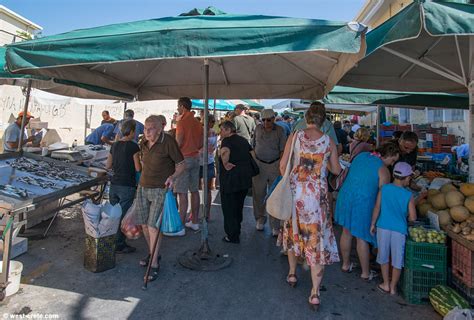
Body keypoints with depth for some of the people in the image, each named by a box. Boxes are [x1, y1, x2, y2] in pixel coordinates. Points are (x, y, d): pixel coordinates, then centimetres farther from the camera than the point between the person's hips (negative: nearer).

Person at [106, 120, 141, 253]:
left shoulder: (114, 145, 7)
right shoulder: (133, 146, -12)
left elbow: (108, 165, 12)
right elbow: (138, 168, -12)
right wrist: (141, 163, 8)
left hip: (114, 184, 7)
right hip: (127, 186, -6)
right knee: (124, 216, 3)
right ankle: (120, 245, 12)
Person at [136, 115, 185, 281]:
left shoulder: (168, 142, -14)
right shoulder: (143, 143, 5)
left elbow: (181, 164, -10)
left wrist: (172, 177, -26)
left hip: (161, 190, -6)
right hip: (143, 188, 6)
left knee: (153, 225, -10)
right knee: (144, 224, 11)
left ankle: (154, 264, 2)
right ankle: (152, 253, 34)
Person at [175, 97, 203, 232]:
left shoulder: (182, 122, -12)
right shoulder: (197, 122, 10)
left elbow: (178, 142, -14)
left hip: (184, 159, -7)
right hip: (195, 158, 8)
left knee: (182, 193, -5)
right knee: (194, 191, 11)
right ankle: (195, 221, 19)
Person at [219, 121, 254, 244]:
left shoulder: (227, 140, -11)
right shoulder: (244, 140, 13)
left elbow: (225, 151, -33)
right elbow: (252, 154, 22)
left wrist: (225, 164, -21)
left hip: (230, 177, -8)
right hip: (245, 177, 8)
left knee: (229, 207, 5)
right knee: (238, 206, 20)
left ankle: (232, 236, 12)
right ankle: (236, 231, 34)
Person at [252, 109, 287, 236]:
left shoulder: (280, 130, 0)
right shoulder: (258, 128, 6)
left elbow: (283, 150, -1)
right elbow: (253, 146, 13)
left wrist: (281, 166, -9)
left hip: (275, 165, -2)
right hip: (259, 164, 2)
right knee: (258, 194, 8)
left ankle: (275, 226, 9)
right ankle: (260, 219, 28)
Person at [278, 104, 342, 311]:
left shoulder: (295, 136, -4)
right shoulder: (329, 141, -2)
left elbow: (283, 165, -3)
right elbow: (336, 170, 6)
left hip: (295, 191, 1)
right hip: (317, 194, -1)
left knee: (293, 231, 22)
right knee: (317, 238, 5)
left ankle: (292, 274, 38)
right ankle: (315, 293, 7)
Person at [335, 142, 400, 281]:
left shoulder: (361, 156, 8)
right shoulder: (383, 170, -11)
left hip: (345, 197, 6)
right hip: (362, 203, -6)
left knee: (346, 232, 19)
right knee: (362, 238, 6)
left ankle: (346, 264, 35)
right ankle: (366, 273, 22)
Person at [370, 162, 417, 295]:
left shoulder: (384, 189, -3)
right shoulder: (409, 195, -6)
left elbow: (377, 208, 0)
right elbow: (412, 218, -5)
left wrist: (373, 224, 10)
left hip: (383, 227, 1)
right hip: (399, 229, -1)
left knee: (384, 257, 17)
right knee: (397, 260, 13)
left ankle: (386, 284, 29)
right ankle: (393, 287, 24)